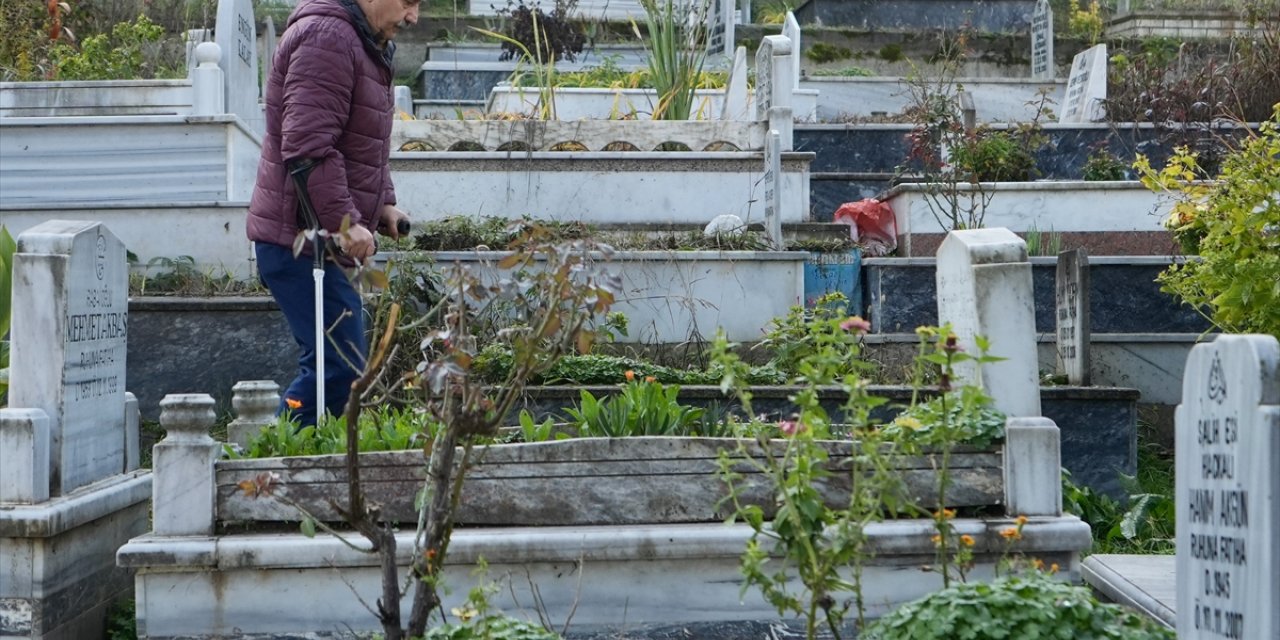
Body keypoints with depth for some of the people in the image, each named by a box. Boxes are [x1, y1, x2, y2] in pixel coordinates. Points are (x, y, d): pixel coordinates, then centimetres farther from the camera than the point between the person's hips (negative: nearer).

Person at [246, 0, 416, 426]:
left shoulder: (365, 46, 20)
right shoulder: (327, 38, -15)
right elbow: (308, 147, -23)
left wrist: (383, 203, 14)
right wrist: (345, 220, -25)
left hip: (321, 239, 11)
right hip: (301, 238, -11)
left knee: (327, 365, 11)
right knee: (341, 369, -13)